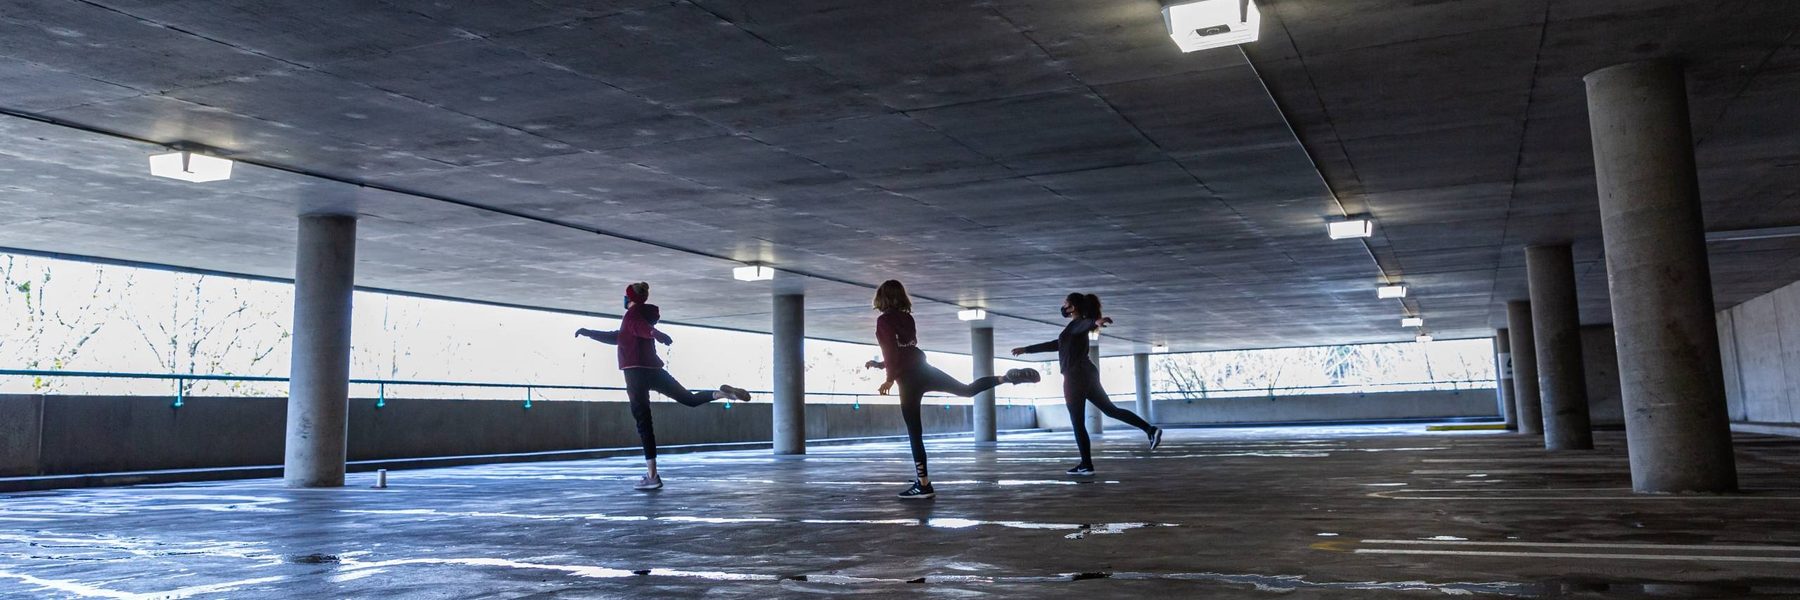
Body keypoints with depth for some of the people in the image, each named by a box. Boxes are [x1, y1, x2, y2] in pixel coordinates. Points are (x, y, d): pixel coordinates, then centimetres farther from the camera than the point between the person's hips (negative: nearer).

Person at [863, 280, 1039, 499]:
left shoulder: (884, 320, -5)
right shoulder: (906, 317, 17)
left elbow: (892, 350, -15)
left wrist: (890, 378, -11)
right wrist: (879, 364, 35)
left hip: (909, 378, -7)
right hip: (923, 370, 7)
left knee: (914, 432, -3)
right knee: (967, 389, 19)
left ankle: (923, 485, 0)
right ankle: (1007, 377, 0)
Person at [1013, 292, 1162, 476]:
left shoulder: (1076, 324, -6)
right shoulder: (1075, 328, 23)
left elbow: (1086, 323, -32)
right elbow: (1054, 344, 32)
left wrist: (1097, 322, -57)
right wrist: (1026, 349, 37)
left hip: (1076, 377, -10)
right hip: (1086, 375, 10)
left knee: (1077, 423, -4)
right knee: (1111, 409, 9)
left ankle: (1086, 465, -2)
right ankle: (1150, 429, -2)